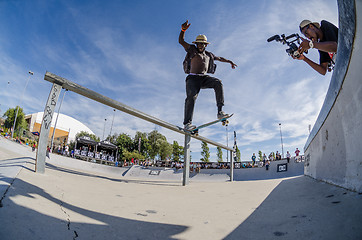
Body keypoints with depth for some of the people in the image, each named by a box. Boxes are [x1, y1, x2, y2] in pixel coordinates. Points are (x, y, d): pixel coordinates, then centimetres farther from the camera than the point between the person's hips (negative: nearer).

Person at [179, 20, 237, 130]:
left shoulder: (209, 55, 26)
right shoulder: (192, 50, 14)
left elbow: (220, 58, 41)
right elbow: (181, 41, 5)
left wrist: (230, 61, 40)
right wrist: (183, 30, -10)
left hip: (204, 78, 4)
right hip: (193, 77, -3)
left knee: (218, 83, -24)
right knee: (191, 96, -25)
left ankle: (220, 111, -30)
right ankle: (187, 123, -28)